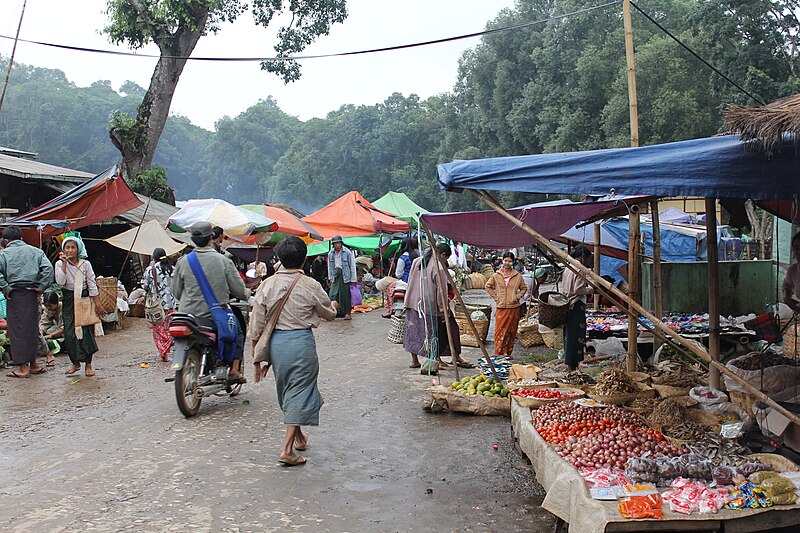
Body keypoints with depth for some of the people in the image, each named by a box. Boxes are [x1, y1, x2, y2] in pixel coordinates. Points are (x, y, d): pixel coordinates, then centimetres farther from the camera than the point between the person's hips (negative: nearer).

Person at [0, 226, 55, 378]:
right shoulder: (35, 251, 8)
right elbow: (48, 268, -4)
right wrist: (41, 288, -1)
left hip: (14, 295, -3)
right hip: (31, 294, 3)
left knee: (17, 330, 2)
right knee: (32, 328, 12)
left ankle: (23, 367, 3)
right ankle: (33, 364, 17)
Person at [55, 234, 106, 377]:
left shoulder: (85, 264, -1)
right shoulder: (60, 264, 0)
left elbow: (92, 285, -1)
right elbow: (60, 282, -16)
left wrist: (97, 304, -4)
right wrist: (64, 263, -17)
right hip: (68, 301, 1)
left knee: (86, 332, -5)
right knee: (69, 333, -3)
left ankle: (88, 364, 4)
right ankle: (75, 363, 14)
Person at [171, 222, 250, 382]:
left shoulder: (182, 262, -2)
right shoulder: (223, 261, -8)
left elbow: (176, 293, 6)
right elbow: (239, 290, -3)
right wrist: (247, 294, 20)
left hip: (188, 314, 2)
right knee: (238, 330, 22)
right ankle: (234, 370, 12)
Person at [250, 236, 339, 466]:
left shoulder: (267, 285, -1)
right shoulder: (310, 286, -9)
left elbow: (256, 326, 0)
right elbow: (329, 315, 8)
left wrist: (257, 360, 9)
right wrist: (333, 306, 33)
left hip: (275, 341, 4)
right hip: (301, 341, -4)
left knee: (286, 391, 21)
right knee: (300, 392, 5)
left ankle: (298, 436, 41)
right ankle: (287, 449, 1)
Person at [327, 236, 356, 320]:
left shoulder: (348, 252, -6)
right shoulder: (331, 253, 8)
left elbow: (352, 266, -3)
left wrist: (353, 279, -5)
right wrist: (330, 278, 15)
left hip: (345, 275, -4)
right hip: (335, 275, 4)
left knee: (345, 295, -2)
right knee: (333, 295, -1)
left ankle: (347, 312, 8)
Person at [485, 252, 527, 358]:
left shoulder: (518, 276, 3)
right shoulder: (496, 275, 2)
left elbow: (524, 288, 16)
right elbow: (488, 286, 14)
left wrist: (517, 296, 1)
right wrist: (495, 297, 5)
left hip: (514, 308, 1)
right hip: (501, 307, -1)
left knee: (511, 331, 5)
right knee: (500, 330, -4)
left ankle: (508, 352, 15)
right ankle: (499, 353, 1)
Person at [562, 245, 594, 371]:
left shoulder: (568, 268, 13)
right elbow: (578, 290, -19)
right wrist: (591, 289, -7)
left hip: (568, 304, 9)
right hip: (577, 305, -9)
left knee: (569, 334, 14)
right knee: (576, 335, -4)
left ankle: (569, 362, 20)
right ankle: (573, 365, -1)